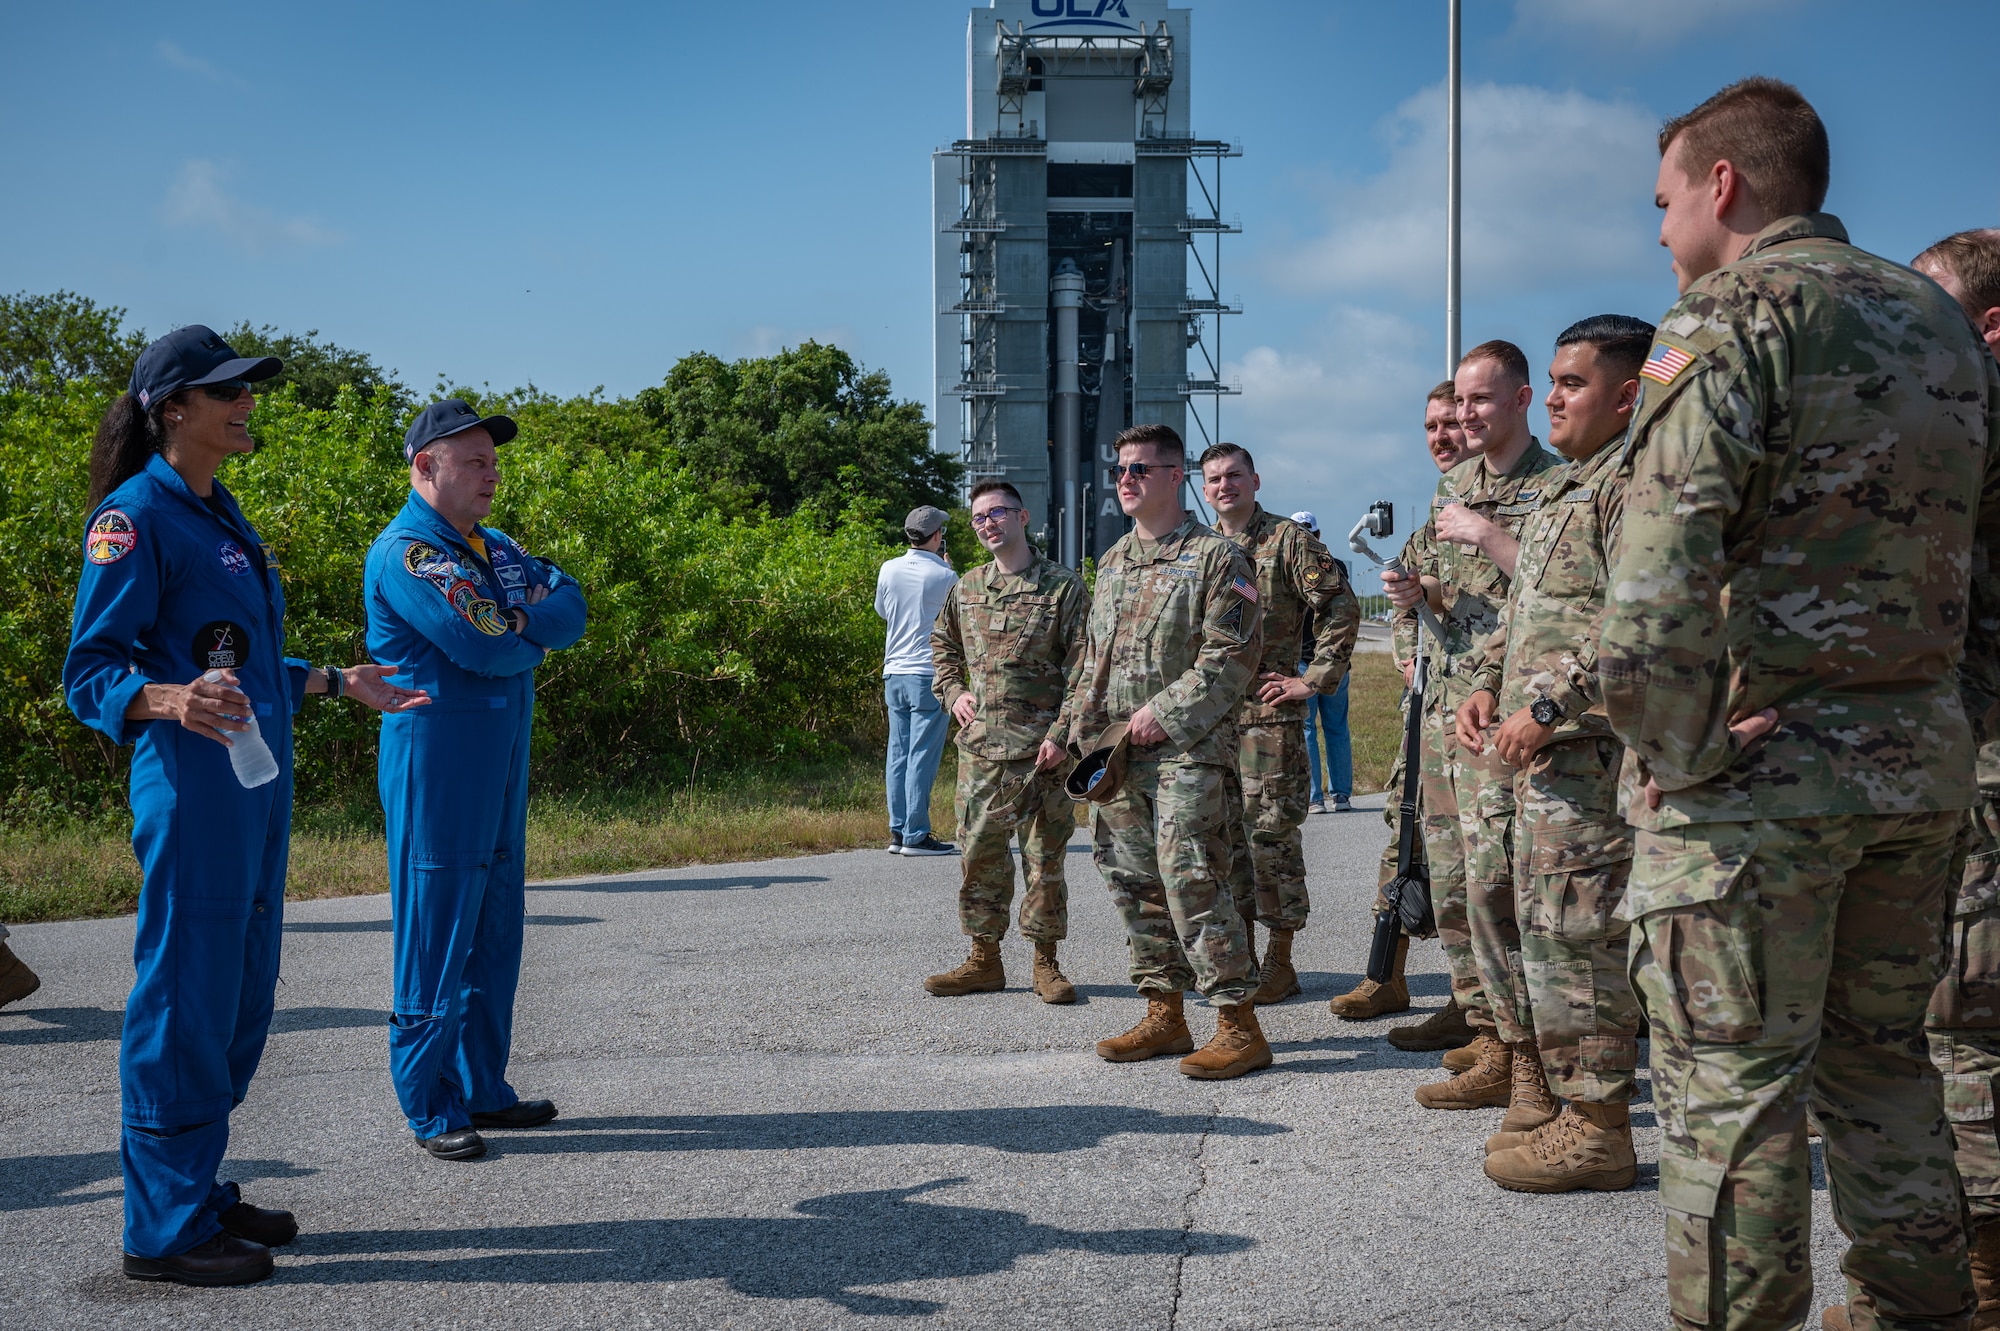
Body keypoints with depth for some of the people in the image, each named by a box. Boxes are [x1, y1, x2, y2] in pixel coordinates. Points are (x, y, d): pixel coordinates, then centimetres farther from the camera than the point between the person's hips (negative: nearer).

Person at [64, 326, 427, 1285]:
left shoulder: (221, 514, 17)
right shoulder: (135, 514, -10)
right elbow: (89, 672, -14)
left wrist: (338, 683, 24)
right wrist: (173, 700, -32)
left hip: (257, 782, 9)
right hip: (192, 785, -9)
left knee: (240, 998, 14)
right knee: (185, 994, -3)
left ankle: (200, 1190, 26)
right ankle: (164, 1228, 7)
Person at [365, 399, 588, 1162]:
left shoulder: (494, 549, 16)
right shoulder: (404, 553, -12)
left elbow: (571, 607, 4)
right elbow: (485, 648, -21)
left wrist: (514, 624, -13)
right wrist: (536, 627, -1)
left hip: (502, 758, 9)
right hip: (437, 760, -9)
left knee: (495, 931, 13)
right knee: (437, 933, -3)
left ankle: (482, 1088, 23)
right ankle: (430, 1108, 5)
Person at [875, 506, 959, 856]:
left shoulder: (889, 570, 4)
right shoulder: (945, 577, -9)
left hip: (893, 673, 5)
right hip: (929, 674, -5)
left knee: (899, 755, 10)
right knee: (922, 757, -4)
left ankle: (898, 833, 12)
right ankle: (916, 836, -4)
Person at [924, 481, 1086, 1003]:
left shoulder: (1063, 587, -4)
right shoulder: (967, 588, 12)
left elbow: (1081, 671, -7)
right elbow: (942, 644, 29)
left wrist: (1061, 735, -15)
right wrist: (953, 692, 12)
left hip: (1040, 748, -5)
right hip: (979, 745, 5)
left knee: (1045, 856, 2)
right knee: (981, 853, 8)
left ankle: (1046, 963, 12)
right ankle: (984, 960, 18)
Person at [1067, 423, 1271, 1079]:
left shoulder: (1216, 556, -4)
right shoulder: (1113, 560, 19)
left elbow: (1233, 654, -12)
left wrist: (1166, 713, -17)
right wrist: (1079, 726, 13)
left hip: (1186, 749, -8)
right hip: (1114, 753, 8)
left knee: (1191, 879, -13)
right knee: (1134, 883, 9)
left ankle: (1239, 1026, -7)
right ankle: (1164, 1016, 20)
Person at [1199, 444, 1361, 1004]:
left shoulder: (1289, 539, -3)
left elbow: (1342, 607, -7)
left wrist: (1314, 680, -9)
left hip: (1270, 712, -6)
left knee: (1271, 834, -5)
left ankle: (1280, 962, 4)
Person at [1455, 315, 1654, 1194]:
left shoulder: (1634, 479, -11)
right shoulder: (1559, 488, 22)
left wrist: (1550, 707, -23)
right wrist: (1489, 687, 12)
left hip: (1591, 748, -10)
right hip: (1543, 749, 10)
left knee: (1575, 929, -7)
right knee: (1550, 927, 14)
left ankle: (1599, 1128, 0)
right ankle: (1573, 1102, 23)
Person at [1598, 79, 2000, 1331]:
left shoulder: (1733, 316, -10)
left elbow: (1662, 571, -22)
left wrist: (1679, 751, -13)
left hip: (1761, 766, -7)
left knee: (1730, 1089, 0)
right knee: (1881, 1062, 18)